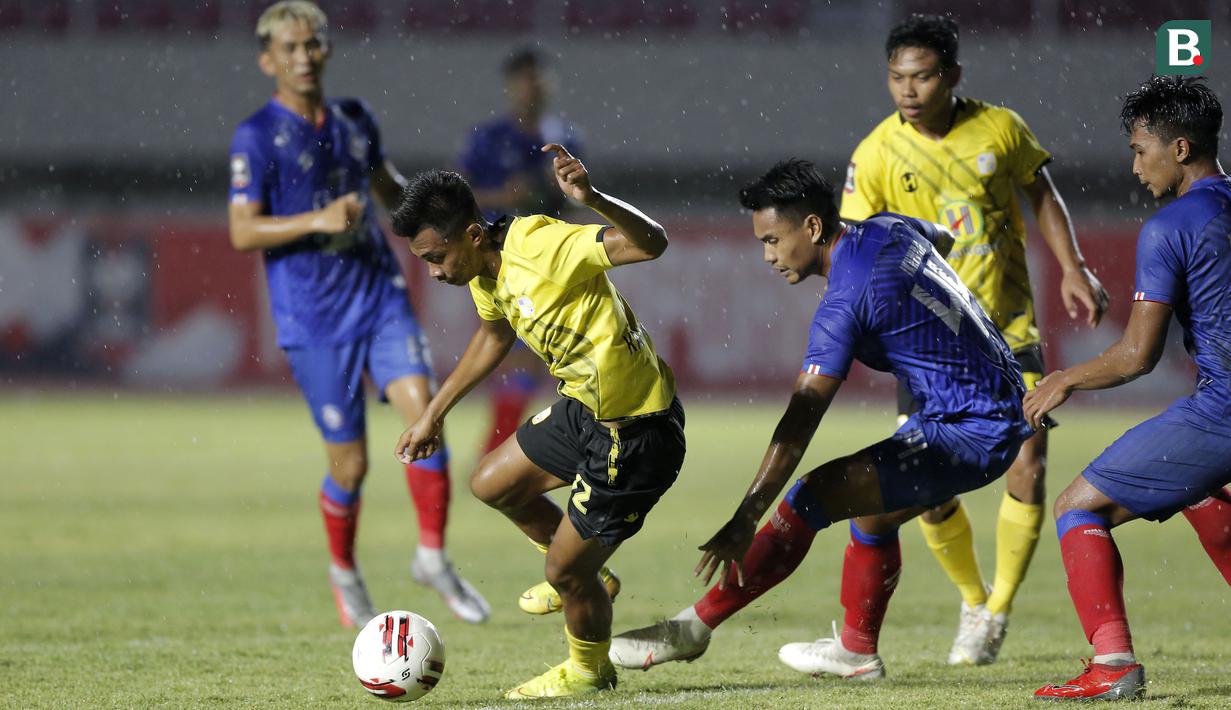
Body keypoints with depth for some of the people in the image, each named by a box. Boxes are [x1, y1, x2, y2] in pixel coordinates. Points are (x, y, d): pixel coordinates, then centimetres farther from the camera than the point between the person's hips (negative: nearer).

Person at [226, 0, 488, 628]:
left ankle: (433, 557, 0)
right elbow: (243, 231, -13)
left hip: (381, 297, 4)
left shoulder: (354, 120, 9)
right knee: (350, 464, 0)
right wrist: (317, 222, -25)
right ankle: (343, 571, 27)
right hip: (314, 319, -4)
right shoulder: (257, 138, -8)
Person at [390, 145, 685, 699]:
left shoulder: (542, 245, -26)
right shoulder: (485, 274, 1)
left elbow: (650, 243, -37)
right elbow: (493, 335, 24)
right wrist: (434, 414, 29)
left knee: (567, 571, 1)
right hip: (584, 408, 9)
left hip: (637, 433, -9)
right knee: (492, 485, 21)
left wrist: (593, 200, -55)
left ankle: (590, 670, 30)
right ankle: (582, 577, 40)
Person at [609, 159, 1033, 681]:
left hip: (970, 435, -10)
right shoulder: (890, 229, 4)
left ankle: (695, 627, -14)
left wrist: (745, 519, -27)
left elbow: (799, 423, -25)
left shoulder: (844, 304, -21)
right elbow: (942, 240, 31)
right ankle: (857, 651, 38)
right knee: (870, 513, 26)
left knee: (814, 496, -15)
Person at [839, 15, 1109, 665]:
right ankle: (972, 599, 20)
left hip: (1007, 325, 1)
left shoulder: (999, 128, -5)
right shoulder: (876, 156, -9)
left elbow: (1042, 195, 11)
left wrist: (1072, 271, 4)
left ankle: (998, 612, 5)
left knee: (1028, 465, -12)